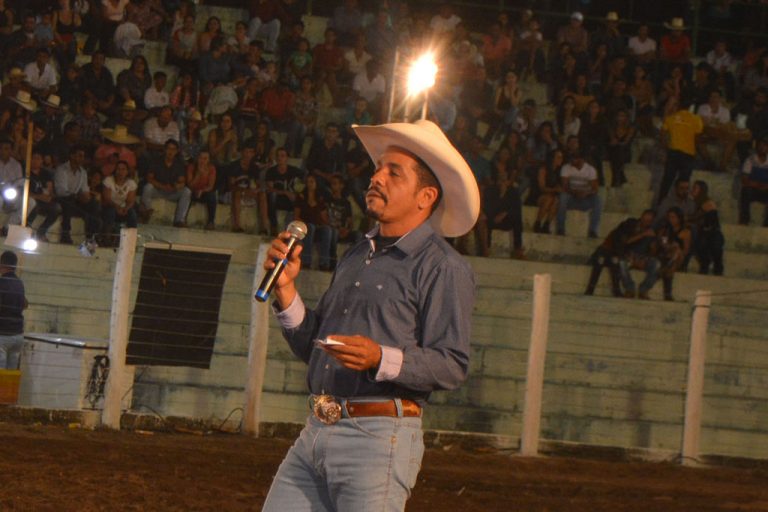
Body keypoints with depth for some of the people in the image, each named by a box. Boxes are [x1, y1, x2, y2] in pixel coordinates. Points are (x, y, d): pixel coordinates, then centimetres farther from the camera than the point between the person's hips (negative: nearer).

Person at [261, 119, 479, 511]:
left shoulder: (444, 268, -4)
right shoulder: (356, 257, 21)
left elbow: (452, 365, -14)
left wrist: (381, 359, -27)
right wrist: (286, 290, 7)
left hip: (379, 438, -7)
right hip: (315, 433, 7)